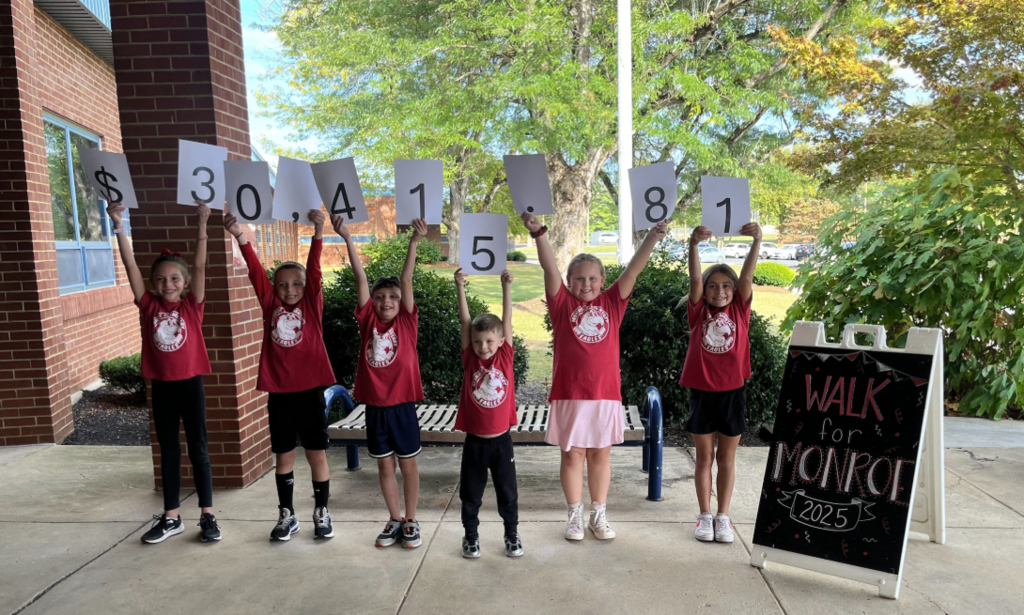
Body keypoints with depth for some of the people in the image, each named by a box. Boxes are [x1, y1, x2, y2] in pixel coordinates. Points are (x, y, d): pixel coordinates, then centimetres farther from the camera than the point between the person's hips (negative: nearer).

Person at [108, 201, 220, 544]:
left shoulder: (192, 307, -5)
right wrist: (119, 226, -14)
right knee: (168, 451, 13)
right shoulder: (149, 307, 0)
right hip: (161, 387, 3)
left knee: (198, 449, 6)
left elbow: (199, 266, -14)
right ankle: (171, 517, 23)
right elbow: (130, 267, -6)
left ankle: (208, 516, 15)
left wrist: (201, 226, -23)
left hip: (190, 384, -2)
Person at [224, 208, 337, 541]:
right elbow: (256, 271, -6)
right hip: (279, 392, 2)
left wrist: (318, 233, -27)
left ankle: (322, 513, 22)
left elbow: (314, 270, -14)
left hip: (310, 391, -2)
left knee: (316, 454, 7)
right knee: (284, 455, 13)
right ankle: (287, 515, 28)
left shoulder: (312, 305, 0)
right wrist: (239, 236, -19)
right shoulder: (270, 304, 5)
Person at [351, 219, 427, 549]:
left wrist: (414, 242, -21)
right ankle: (394, 519, 29)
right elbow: (360, 278, -4)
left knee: (407, 463, 10)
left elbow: (406, 280, -13)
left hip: (402, 405, -2)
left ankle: (411, 521, 24)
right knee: (384, 465, 14)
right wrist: (347, 239, -4)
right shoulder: (368, 321, 1)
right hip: (375, 406, 2)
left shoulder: (407, 323, -4)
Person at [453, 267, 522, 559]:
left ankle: (512, 534, 31)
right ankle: (471, 535, 31)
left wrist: (506, 286, -15)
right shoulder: (470, 361, -4)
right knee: (470, 493, 13)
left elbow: (507, 320, -9)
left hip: (501, 439, 0)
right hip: (474, 440, 0)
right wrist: (460, 287, -13)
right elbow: (465, 321, -9)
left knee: (507, 491, 13)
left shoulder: (505, 358, -4)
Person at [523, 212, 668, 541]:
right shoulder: (563, 303, 0)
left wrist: (653, 236, -14)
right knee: (572, 454, 9)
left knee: (601, 454, 13)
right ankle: (575, 516, 24)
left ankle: (599, 515, 27)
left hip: (606, 393, 2)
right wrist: (538, 232, -24)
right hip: (569, 394, -1)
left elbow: (634, 268, -4)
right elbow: (549, 268, -12)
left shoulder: (612, 302, 5)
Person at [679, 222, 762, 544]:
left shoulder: (739, 310, 2)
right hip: (701, 392, 0)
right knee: (704, 457, 10)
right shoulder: (698, 312, 0)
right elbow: (695, 278, -14)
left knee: (727, 457, 11)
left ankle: (723, 516, 22)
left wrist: (756, 240, -23)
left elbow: (747, 276, -11)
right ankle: (705, 516, 21)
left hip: (732, 391, 1)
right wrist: (694, 244, -28)